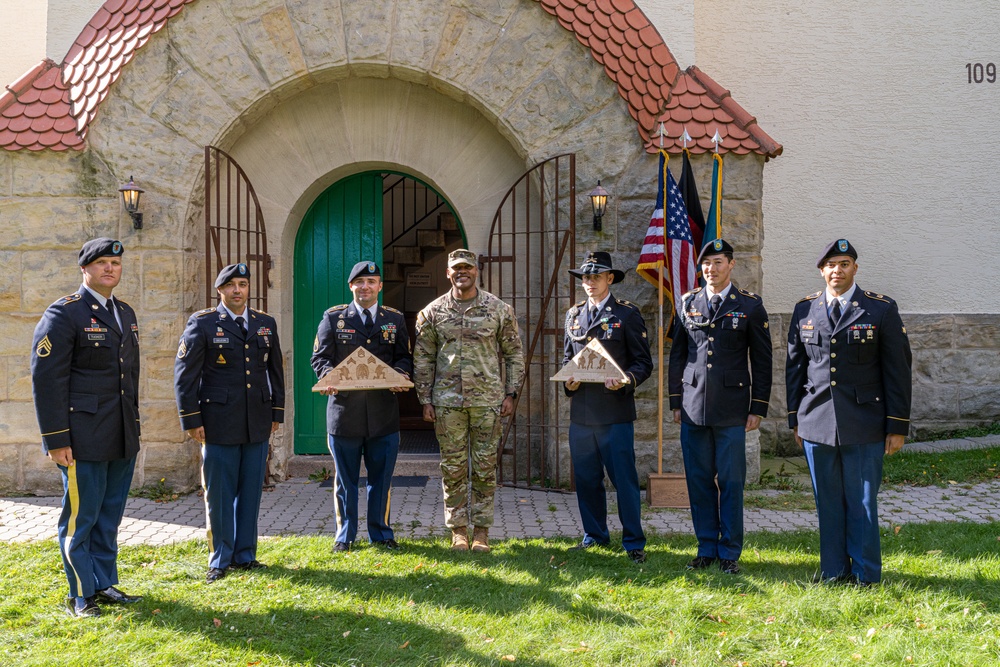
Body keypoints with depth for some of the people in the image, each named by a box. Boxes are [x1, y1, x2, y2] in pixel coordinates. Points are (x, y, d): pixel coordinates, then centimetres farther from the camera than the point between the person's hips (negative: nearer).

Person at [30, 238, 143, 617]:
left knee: (110, 517, 14)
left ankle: (104, 585, 26)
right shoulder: (64, 314, -8)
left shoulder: (126, 314, 15)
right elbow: (46, 379, -12)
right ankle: (81, 596, 14)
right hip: (84, 439, -7)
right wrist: (56, 439, -15)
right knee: (80, 518, 2)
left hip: (122, 440, 7)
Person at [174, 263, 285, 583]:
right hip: (219, 424, -3)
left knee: (250, 492, 9)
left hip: (258, 423, 4)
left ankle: (245, 554, 21)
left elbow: (275, 371, 16)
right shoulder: (202, 323, -2)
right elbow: (185, 373, -3)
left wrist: (277, 412, 13)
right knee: (219, 495, 4)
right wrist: (191, 420, -7)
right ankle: (220, 560, 17)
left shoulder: (266, 323, 10)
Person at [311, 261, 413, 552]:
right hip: (344, 408, -1)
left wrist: (400, 374, -12)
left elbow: (404, 356, 10)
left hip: (383, 411, 1)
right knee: (345, 478, 7)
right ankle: (344, 536, 20)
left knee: (381, 476, 7)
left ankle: (381, 533, 21)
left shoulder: (395, 319, 11)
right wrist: (328, 375, -16)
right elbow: (320, 356, 4)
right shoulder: (333, 317, 7)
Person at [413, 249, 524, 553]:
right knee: (453, 468, 5)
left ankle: (482, 531, 14)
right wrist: (425, 399, 2)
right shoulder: (432, 312, 5)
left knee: (485, 467, 4)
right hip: (447, 401, 1)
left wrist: (510, 394, 0)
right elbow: (422, 359, 7)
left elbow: (514, 354, 6)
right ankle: (458, 530, 16)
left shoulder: (499, 309, 3)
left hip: (487, 400, 0)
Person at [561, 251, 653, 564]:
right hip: (581, 412, 5)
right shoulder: (573, 314, 16)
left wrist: (625, 381, -20)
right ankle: (595, 535, 26)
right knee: (586, 478, 10)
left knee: (624, 478, -2)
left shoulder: (627, 314, 1)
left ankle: (633, 542, 9)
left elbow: (644, 362, 0)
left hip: (615, 411, -5)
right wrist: (568, 380, 2)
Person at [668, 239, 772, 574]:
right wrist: (676, 402, 10)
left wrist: (758, 408, -1)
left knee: (731, 482, 1)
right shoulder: (688, 303, 9)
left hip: (731, 409, -2)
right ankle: (706, 548, 19)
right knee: (699, 480, 7)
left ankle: (730, 552, 13)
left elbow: (762, 361, 3)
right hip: (693, 407, 3)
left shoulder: (750, 305, 2)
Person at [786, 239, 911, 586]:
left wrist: (897, 426, -4)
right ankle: (833, 570, 22)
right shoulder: (805, 310, 8)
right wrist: (795, 419, 10)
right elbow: (794, 366, 12)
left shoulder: (882, 309, -1)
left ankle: (866, 574, 16)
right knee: (828, 502, 10)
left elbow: (897, 370, -1)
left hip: (863, 425, -2)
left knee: (862, 502, 3)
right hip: (816, 423, 3)